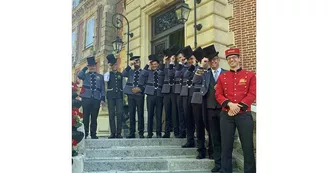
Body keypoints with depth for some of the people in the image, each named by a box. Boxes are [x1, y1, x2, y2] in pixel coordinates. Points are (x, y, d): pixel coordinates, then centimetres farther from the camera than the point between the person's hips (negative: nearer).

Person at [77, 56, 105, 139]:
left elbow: (103, 88, 11)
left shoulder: (100, 76, 14)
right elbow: (79, 76, -14)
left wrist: (102, 99, 2)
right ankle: (85, 133, 9)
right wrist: (85, 68, -8)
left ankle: (93, 134, 12)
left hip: (96, 99, 1)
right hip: (86, 98, -1)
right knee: (85, 117, 1)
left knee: (94, 117, 5)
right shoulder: (85, 75, 11)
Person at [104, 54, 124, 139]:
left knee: (119, 113, -7)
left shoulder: (120, 74, 15)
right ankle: (113, 133, 5)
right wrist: (109, 70, -8)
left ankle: (119, 133, 0)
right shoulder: (108, 74, 10)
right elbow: (106, 80, -14)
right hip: (110, 96, -1)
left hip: (119, 96, 1)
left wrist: (124, 96, 12)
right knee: (111, 114, -1)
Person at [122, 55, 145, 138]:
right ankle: (132, 133, 9)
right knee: (131, 114, 4)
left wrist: (139, 89, -11)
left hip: (139, 94, -2)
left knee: (140, 114, -2)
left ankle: (141, 133, 4)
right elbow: (123, 74, -6)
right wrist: (130, 65, -11)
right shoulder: (130, 71, 14)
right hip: (131, 94, 2)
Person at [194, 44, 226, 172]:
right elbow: (196, 81, -6)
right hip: (210, 109, 2)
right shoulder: (205, 74, 10)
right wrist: (201, 67, -17)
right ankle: (218, 163, 18)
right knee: (215, 137, 8)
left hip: (223, 109, -2)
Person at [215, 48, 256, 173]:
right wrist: (230, 104, -14)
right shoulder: (222, 77, 9)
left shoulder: (250, 75, 4)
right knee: (226, 147, 6)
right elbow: (218, 95, 3)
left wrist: (238, 106, -14)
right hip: (226, 115, 2)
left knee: (248, 147, 4)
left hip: (244, 114, -1)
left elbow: (252, 94, -4)